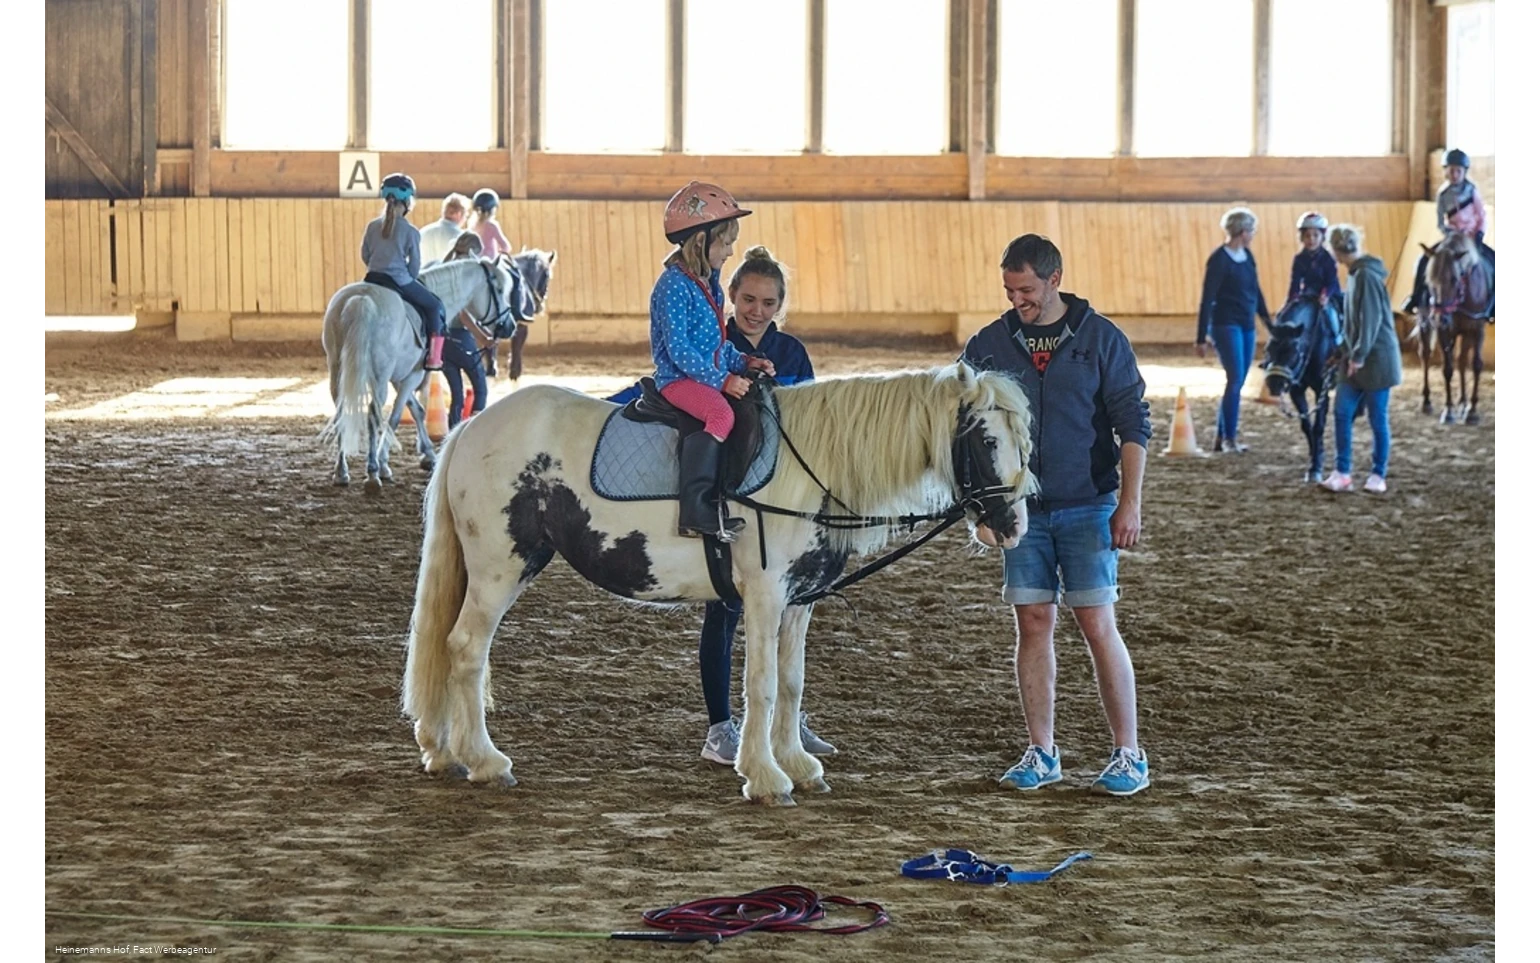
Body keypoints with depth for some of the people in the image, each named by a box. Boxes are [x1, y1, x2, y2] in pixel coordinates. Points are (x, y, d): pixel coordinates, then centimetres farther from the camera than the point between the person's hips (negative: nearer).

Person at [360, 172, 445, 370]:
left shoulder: (372, 226, 5)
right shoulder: (410, 231, -8)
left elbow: (364, 255, 11)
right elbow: (415, 264, -4)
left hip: (373, 280, 5)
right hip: (399, 280, -5)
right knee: (435, 306, 12)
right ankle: (433, 357, 5)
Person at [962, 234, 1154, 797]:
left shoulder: (1101, 339, -2)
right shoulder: (989, 345, 4)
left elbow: (1133, 425, -2)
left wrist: (1130, 502, -9)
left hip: (1087, 506, -3)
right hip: (1021, 507, 3)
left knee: (1098, 625, -5)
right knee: (1033, 624, 4)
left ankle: (1129, 755, 2)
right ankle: (1041, 755, 13)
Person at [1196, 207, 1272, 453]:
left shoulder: (1247, 256, 10)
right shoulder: (1219, 259, -11)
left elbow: (1256, 292, 21)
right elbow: (1207, 300, -12)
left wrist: (1269, 323, 24)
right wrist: (1201, 338, -13)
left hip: (1247, 326, 8)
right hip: (1226, 325, -8)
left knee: (1237, 383, 7)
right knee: (1235, 380, -12)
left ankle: (1221, 438, 13)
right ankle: (1229, 438, -6)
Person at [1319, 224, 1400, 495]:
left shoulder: (1366, 276, -17)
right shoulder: (1357, 273, 11)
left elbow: (1371, 319, -20)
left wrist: (1359, 355, -18)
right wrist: (1348, 351, 20)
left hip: (1376, 358, -9)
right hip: (1356, 359, 9)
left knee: (1378, 418, 1)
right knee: (1342, 413, 4)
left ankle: (1378, 475, 10)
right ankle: (1343, 473, 7)